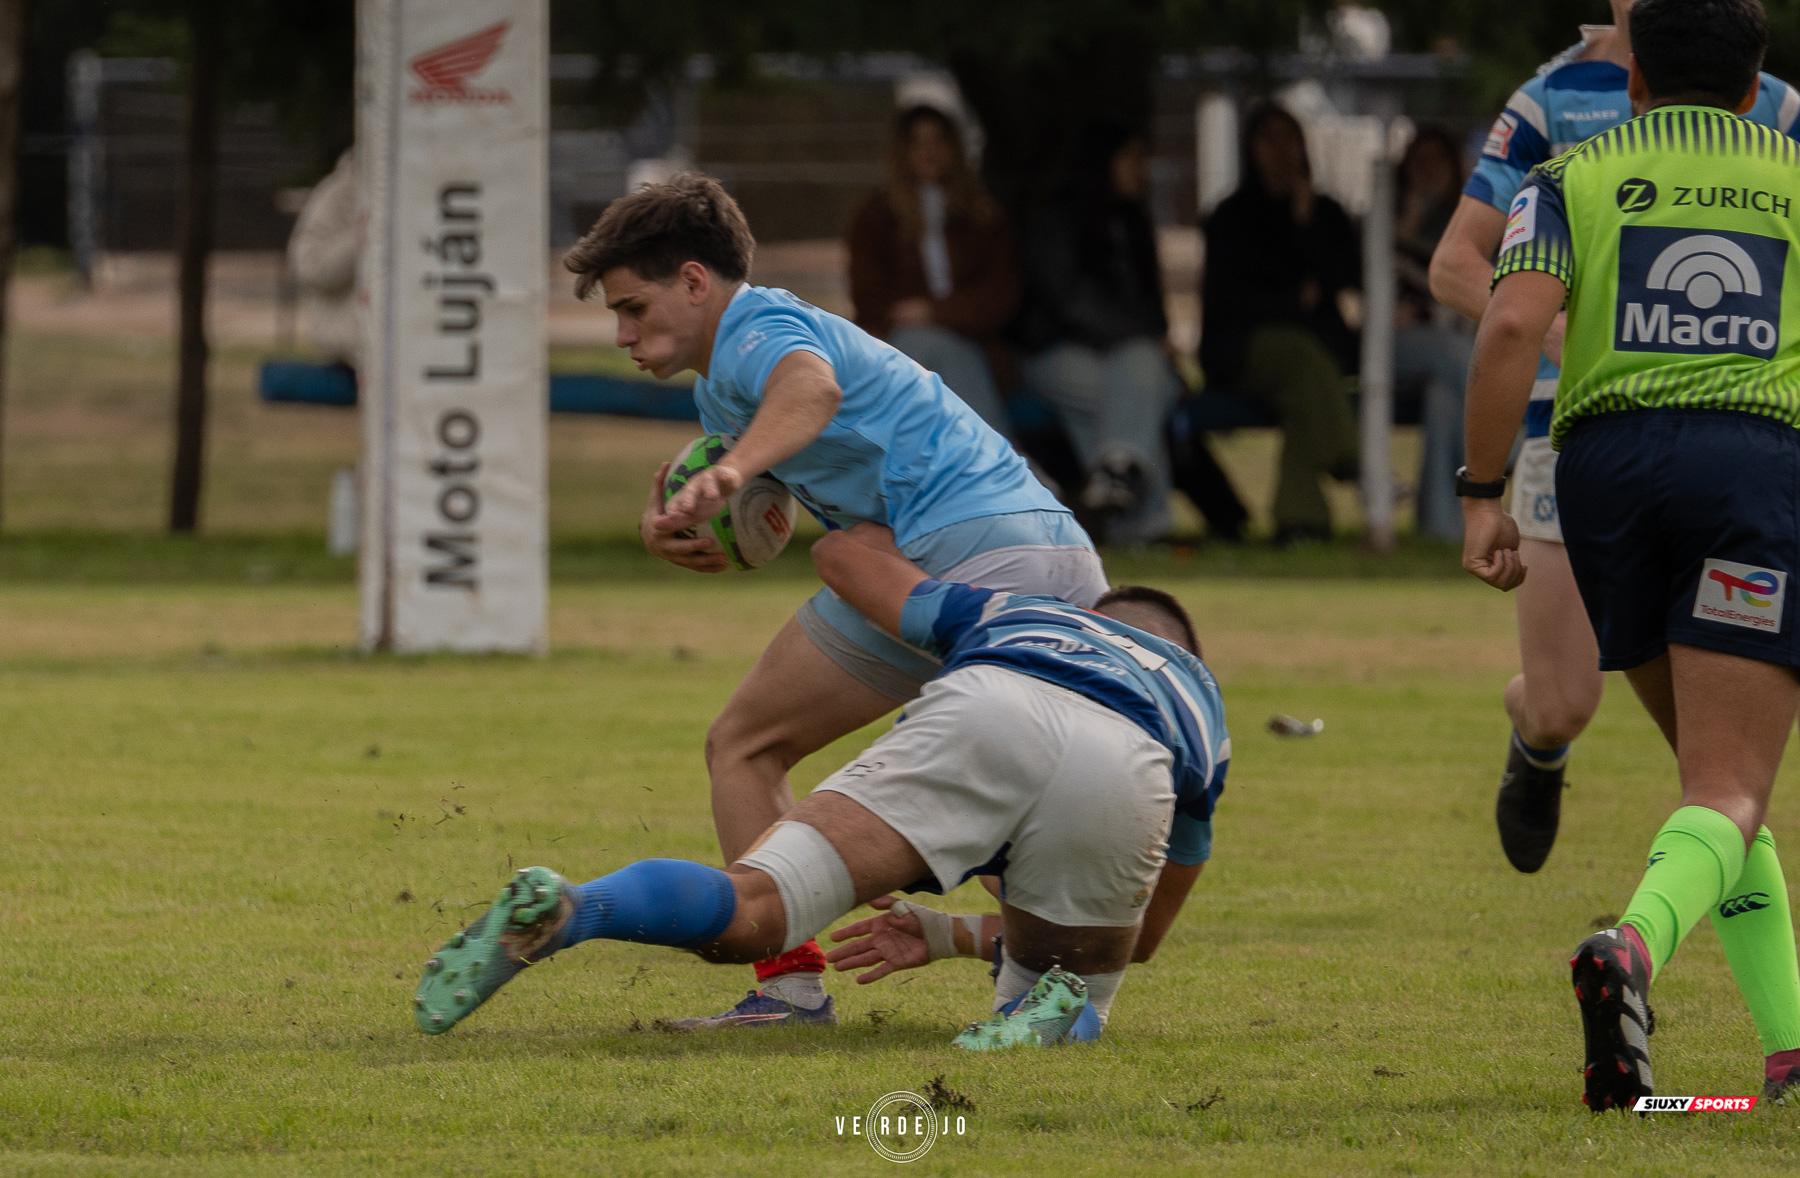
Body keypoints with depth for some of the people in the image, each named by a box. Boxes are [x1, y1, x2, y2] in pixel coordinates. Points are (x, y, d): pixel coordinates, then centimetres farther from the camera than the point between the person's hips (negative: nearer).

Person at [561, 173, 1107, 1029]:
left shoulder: (755, 332, -2)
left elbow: (812, 385, -27)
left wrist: (732, 472, -47)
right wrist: (678, 532, 11)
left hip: (957, 550, -10)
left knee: (744, 749, 2)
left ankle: (790, 983, -9)